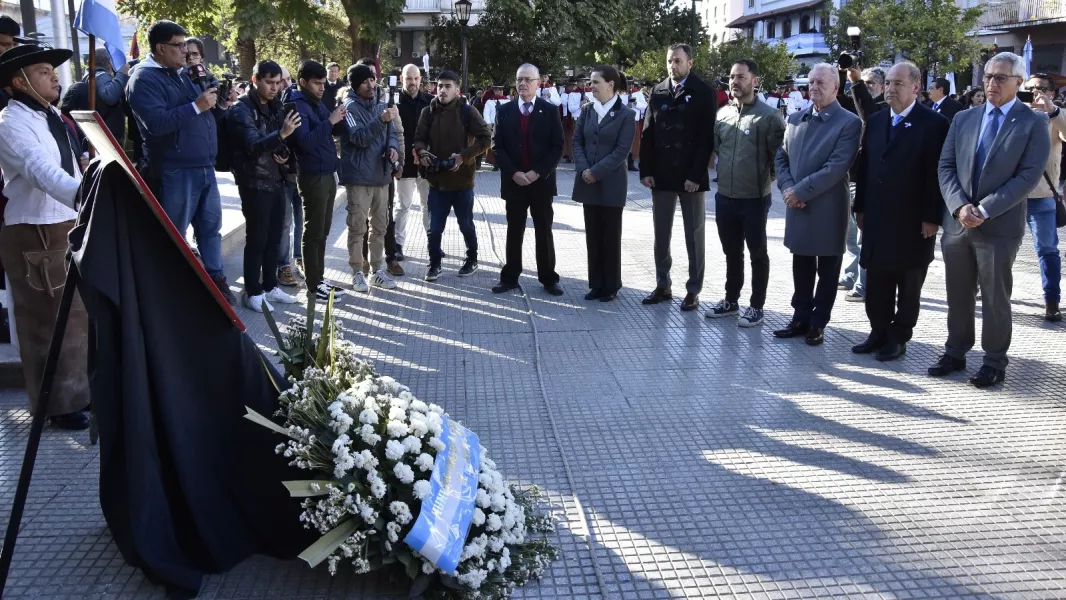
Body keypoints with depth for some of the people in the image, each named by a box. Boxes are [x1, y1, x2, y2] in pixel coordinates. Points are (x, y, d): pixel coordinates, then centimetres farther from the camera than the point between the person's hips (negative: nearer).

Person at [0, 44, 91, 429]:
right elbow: (43, 173, -33)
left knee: (78, 313, 17)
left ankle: (79, 389, 33)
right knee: (48, 320, 2)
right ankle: (57, 404, 15)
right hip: (34, 234, -9)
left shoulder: (51, 115, 11)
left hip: (70, 225, 9)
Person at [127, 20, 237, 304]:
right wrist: (196, 106, -21)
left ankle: (215, 279, 24)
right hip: (175, 171, -8)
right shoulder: (144, 78, -9)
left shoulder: (182, 74, 16)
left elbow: (201, 113, 22)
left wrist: (215, 100, 1)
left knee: (211, 226, 14)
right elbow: (156, 122, -22)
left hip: (203, 165, 8)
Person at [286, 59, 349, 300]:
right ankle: (313, 286, 4)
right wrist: (329, 121, -25)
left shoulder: (317, 103, 14)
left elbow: (337, 131, 19)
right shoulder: (297, 106, -12)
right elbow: (305, 142, -23)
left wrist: (341, 119, -2)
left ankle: (319, 279, 23)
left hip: (328, 174, 9)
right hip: (313, 177, -8)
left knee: (322, 232, 14)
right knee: (313, 233, -3)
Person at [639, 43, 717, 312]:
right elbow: (647, 133, 8)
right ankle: (662, 285, 19)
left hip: (691, 177, -4)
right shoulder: (657, 92, 8)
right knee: (661, 234, 8)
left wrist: (696, 175, -15)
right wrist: (646, 170, 0)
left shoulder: (704, 93, -4)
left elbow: (707, 137, -9)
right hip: (661, 175, 4)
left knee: (693, 235, 5)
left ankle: (693, 290, 12)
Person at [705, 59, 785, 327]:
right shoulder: (722, 113, 4)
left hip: (754, 199, -5)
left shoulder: (769, 116, -12)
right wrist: (720, 175, 12)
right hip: (724, 197, 5)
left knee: (757, 254, 8)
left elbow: (779, 157, -8)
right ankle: (731, 301, 31)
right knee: (731, 252, 17)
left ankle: (756, 307, 18)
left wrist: (781, 185, -4)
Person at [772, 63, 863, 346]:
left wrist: (800, 191, -17)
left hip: (828, 209, -5)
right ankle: (801, 318, 24)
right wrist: (787, 188, -7)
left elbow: (837, 167, -17)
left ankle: (818, 324, 18)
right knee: (801, 268, 13)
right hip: (797, 206, 5)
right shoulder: (795, 119, 10)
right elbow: (782, 157, 11)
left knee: (827, 270, 8)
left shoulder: (849, 123, -8)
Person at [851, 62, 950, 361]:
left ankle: (898, 337, 16)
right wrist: (860, 207, 8)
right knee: (876, 280, 10)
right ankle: (879, 332, 22)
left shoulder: (934, 123, -8)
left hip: (912, 220, -5)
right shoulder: (875, 121, 9)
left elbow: (936, 174, -11)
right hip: (877, 217, 5)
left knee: (908, 284, 7)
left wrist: (932, 217, -14)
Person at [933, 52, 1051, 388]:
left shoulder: (1033, 123, -3)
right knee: (958, 295, 12)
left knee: (995, 298, 5)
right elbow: (946, 167, 5)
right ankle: (955, 353, 25)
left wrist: (984, 210, -18)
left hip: (1000, 226, -4)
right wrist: (960, 206, -11)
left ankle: (995, 361, 17)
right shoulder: (963, 119, 10)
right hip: (957, 223, 4)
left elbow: (1029, 175, -11)